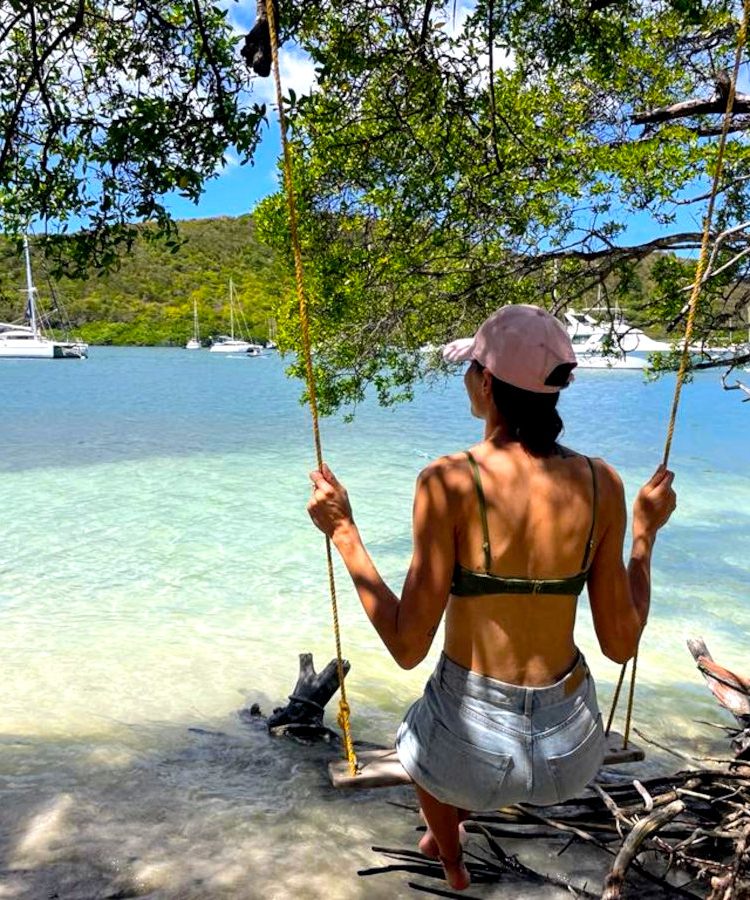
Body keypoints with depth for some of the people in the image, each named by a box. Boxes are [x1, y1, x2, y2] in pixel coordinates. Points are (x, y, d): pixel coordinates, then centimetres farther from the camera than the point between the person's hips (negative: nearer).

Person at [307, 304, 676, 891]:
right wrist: (646, 533, 7)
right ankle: (462, 816, 55)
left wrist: (343, 532, -11)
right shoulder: (600, 483, -11)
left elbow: (408, 646, -18)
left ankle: (451, 861, 61)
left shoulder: (450, 482, -22)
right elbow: (621, 644, -4)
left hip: (473, 741, -3)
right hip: (572, 749, 3)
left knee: (425, 739, 36)